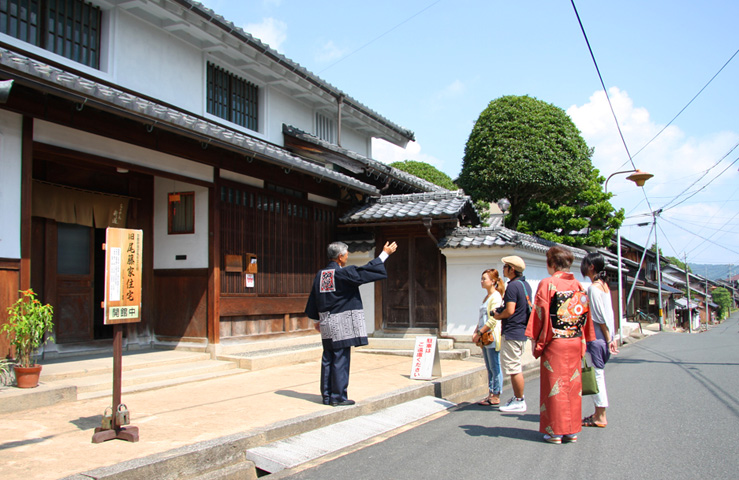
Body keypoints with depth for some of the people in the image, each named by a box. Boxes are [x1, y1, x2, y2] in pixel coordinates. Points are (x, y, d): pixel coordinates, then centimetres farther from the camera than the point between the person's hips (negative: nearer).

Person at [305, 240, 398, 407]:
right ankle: (338, 397, 2)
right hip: (342, 324, -7)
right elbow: (366, 271, -11)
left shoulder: (320, 275, 8)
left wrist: (316, 320, 25)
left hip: (326, 324, 7)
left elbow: (313, 299, 14)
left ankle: (327, 396, 17)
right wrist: (385, 254, -2)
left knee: (327, 360, 11)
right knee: (340, 360, -2)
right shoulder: (343, 273, -13)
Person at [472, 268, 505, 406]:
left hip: (492, 336, -9)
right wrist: (476, 332, 7)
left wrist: (480, 333, -17)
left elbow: (493, 319, -17)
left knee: (495, 368, -4)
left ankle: (496, 397, 0)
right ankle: (491, 394, 17)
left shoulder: (496, 297, -10)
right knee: (489, 368, 12)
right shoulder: (486, 297, 18)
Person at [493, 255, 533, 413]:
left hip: (512, 332, -10)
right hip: (522, 330, 10)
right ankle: (517, 397, 24)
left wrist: (498, 316, -5)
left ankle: (519, 402, 2)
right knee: (516, 367, 17)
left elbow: (510, 311, -24)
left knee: (514, 368, -3)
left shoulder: (513, 286, -17)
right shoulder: (525, 284, 13)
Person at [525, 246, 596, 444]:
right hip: (575, 343, 5)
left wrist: (536, 341, -4)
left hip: (554, 343, -5)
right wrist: (583, 340, 17)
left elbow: (540, 314, -11)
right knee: (573, 384, 11)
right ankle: (572, 430, 17)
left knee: (554, 384, 2)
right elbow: (586, 316, 10)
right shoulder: (578, 285, 7)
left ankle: (555, 431, 6)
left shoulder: (547, 284, -10)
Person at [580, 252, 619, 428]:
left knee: (596, 375, -2)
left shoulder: (593, 288, -16)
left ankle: (600, 417, 4)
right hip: (604, 337, 9)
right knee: (598, 375, 14)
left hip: (595, 337, -9)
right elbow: (609, 315, 13)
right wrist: (611, 338, 14)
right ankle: (599, 413, 20)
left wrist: (608, 339, -12)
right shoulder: (604, 285, 11)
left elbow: (600, 317, -17)